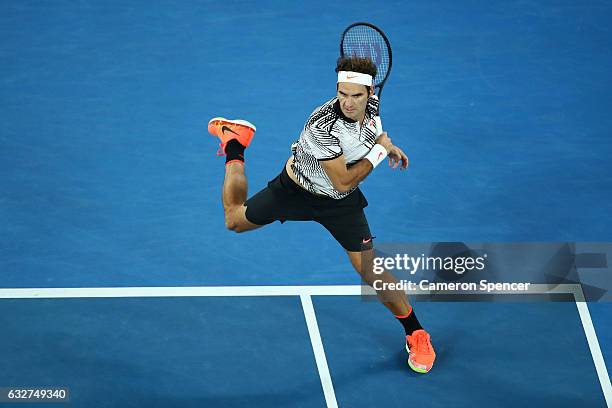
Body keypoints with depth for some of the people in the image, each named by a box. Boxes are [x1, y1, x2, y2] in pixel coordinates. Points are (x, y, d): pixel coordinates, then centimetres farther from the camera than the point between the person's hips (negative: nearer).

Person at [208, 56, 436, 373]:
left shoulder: (370, 103, -20)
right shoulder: (322, 126, -39)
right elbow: (344, 182, -34)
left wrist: (388, 144, -8)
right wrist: (380, 150, -28)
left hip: (340, 203, 3)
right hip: (296, 189, -3)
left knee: (370, 271, -6)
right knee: (235, 220, 17)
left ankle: (416, 335, 13)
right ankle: (233, 143, 36)